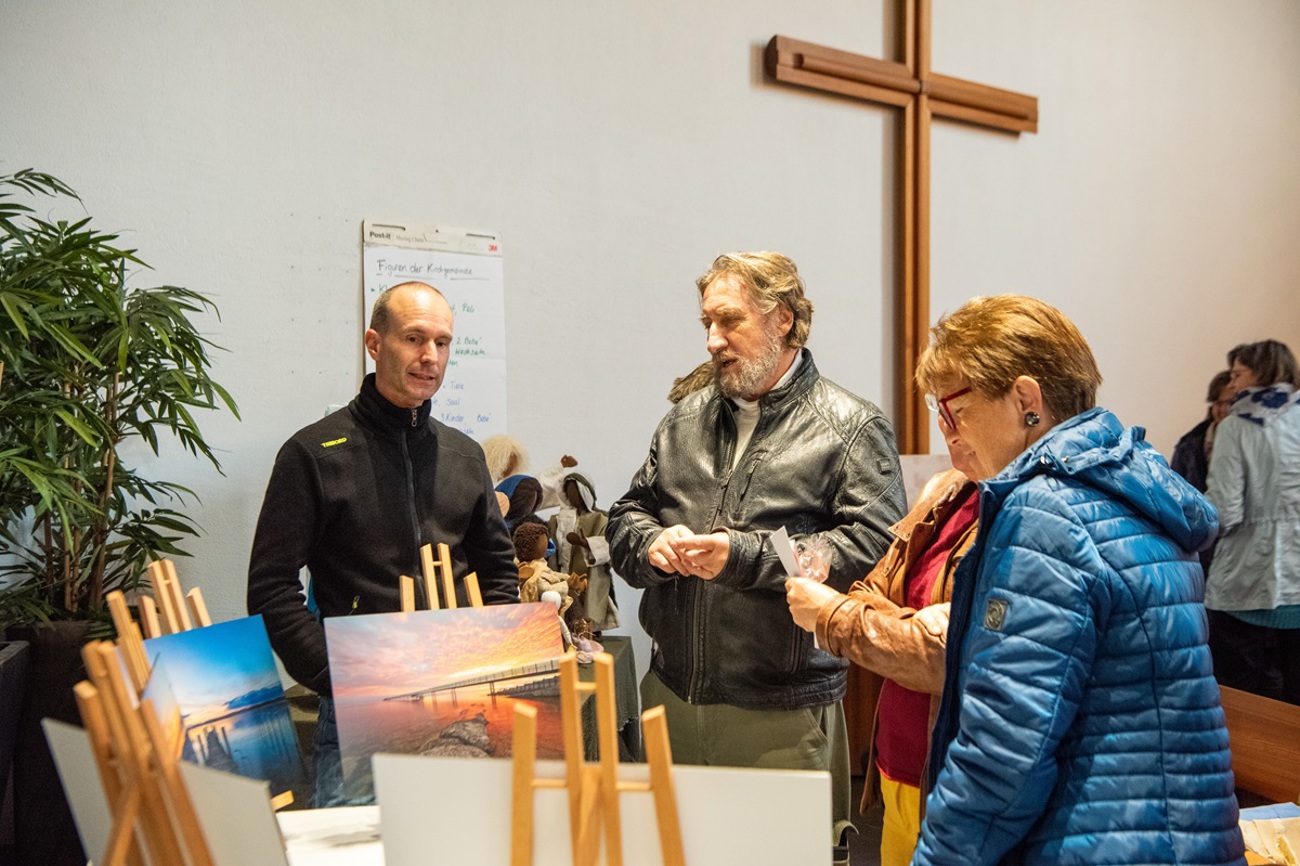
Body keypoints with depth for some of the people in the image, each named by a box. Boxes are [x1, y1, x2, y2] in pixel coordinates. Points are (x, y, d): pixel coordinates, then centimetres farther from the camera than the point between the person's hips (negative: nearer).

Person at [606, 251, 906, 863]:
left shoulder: (851, 428, -5)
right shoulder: (683, 422, 12)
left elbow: (873, 548, -16)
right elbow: (625, 517, 16)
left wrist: (744, 556, -20)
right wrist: (652, 542, -8)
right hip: (670, 699, 5)